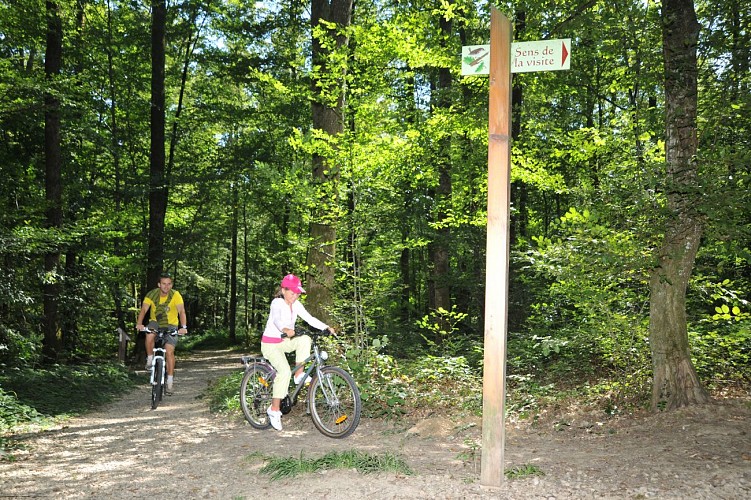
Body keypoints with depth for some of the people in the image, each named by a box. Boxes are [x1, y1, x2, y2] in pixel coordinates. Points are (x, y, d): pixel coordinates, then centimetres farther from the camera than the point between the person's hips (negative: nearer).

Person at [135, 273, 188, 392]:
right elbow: (144, 309, -25)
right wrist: (139, 323, -44)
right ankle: (150, 358, -6)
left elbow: (181, 311, -28)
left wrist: (183, 327, -44)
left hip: (170, 325, -1)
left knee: (169, 351, -13)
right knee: (149, 336, -32)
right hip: (155, 322, 1)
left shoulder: (176, 295, -19)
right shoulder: (152, 294, -16)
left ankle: (170, 378, 1)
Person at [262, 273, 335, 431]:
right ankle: (274, 409, -16)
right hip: (270, 343, -6)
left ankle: (299, 375, -8)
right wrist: (286, 330, -61)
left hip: (284, 341, 6)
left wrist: (327, 327, -21)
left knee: (305, 340, -21)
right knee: (284, 370, -25)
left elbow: (309, 318, -6)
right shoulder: (277, 303, -20)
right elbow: (277, 320, -40)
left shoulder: (296, 304, 1)